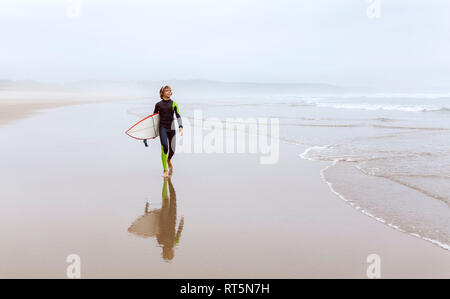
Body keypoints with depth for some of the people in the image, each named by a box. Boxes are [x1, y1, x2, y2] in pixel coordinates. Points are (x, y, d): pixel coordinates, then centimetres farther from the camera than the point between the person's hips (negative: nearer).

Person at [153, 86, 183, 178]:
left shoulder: (174, 104, 3)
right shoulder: (158, 104, 5)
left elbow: (178, 116, -4)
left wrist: (180, 127, -19)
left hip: (171, 128, 1)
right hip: (162, 128, -1)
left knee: (172, 149, 5)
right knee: (164, 147, -17)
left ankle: (169, 160, 41)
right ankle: (165, 170, -10)